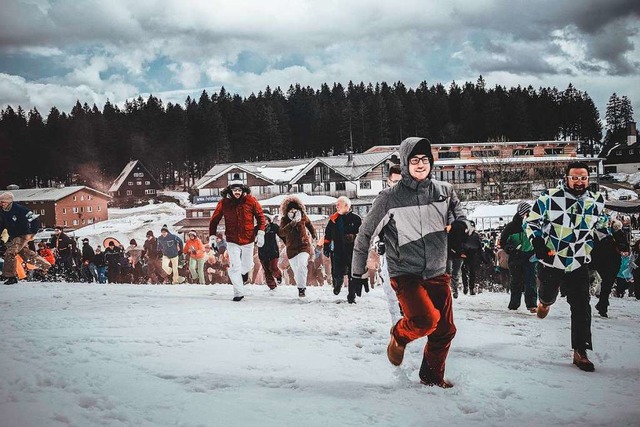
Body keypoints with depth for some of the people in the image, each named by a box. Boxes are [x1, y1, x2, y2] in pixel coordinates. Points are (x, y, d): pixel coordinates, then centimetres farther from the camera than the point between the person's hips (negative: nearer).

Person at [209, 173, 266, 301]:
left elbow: (260, 216, 2)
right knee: (235, 267, -10)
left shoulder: (251, 201, -8)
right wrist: (212, 236, -6)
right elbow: (214, 220, 1)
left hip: (248, 239, 1)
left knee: (247, 266, 15)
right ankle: (239, 293, 2)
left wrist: (260, 233, -6)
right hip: (232, 241, -1)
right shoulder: (224, 203, -8)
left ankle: (243, 272, 52)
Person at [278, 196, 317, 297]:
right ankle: (301, 287, 28)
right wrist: (291, 224, -37)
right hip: (291, 248, 1)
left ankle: (302, 288, -20)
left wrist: (313, 234, 29)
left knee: (302, 265, -23)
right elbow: (281, 233, -25)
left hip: (304, 245, -1)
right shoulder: (284, 220, -10)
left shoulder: (303, 216, -7)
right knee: (296, 270, 8)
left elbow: (309, 224, 16)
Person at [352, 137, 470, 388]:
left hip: (437, 273, 4)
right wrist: (357, 272, 3)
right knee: (426, 318, -25)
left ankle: (432, 376, 30)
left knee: (445, 330, 6)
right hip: (405, 273, -4)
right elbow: (366, 233, 0)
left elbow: (459, 218, 14)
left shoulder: (444, 191, 2)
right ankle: (399, 336, 8)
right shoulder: (390, 198, -8)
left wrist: (461, 225, -11)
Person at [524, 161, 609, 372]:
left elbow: (601, 227, 17)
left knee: (581, 308, -5)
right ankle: (545, 302, 57)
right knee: (548, 296, 18)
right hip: (550, 261, -2)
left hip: (579, 265, 2)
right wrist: (538, 244, -13)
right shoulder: (549, 198, -13)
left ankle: (580, 352, 1)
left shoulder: (597, 202, -1)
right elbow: (530, 221, -3)